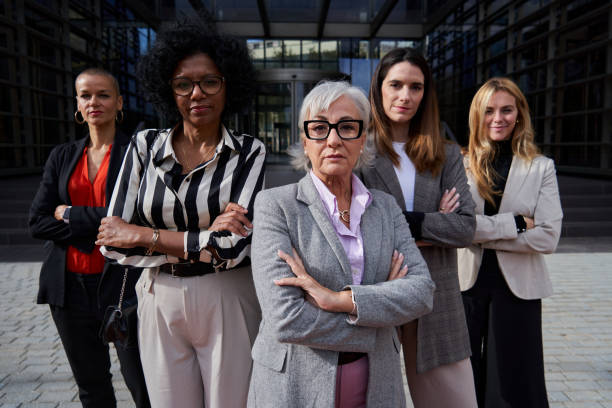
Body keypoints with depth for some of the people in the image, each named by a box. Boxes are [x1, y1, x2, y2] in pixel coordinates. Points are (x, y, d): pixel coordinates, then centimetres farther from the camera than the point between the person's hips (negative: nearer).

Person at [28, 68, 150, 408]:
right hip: (70, 285, 5)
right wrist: (96, 227, -12)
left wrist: (70, 215, -8)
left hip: (122, 282, -4)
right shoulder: (62, 156, 9)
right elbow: (37, 222, 1)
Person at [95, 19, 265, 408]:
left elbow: (234, 247, -19)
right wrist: (205, 240, -17)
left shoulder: (250, 152, -8)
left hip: (227, 303, -2)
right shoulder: (145, 145, -1)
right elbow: (112, 241, -7)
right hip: (160, 303, 2)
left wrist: (142, 234, -13)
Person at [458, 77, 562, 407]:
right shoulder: (460, 164, -1)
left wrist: (482, 233, -14)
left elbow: (548, 237, -10)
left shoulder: (541, 167, 1)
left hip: (518, 288, 0)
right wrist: (512, 224, -16)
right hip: (467, 284, 0)